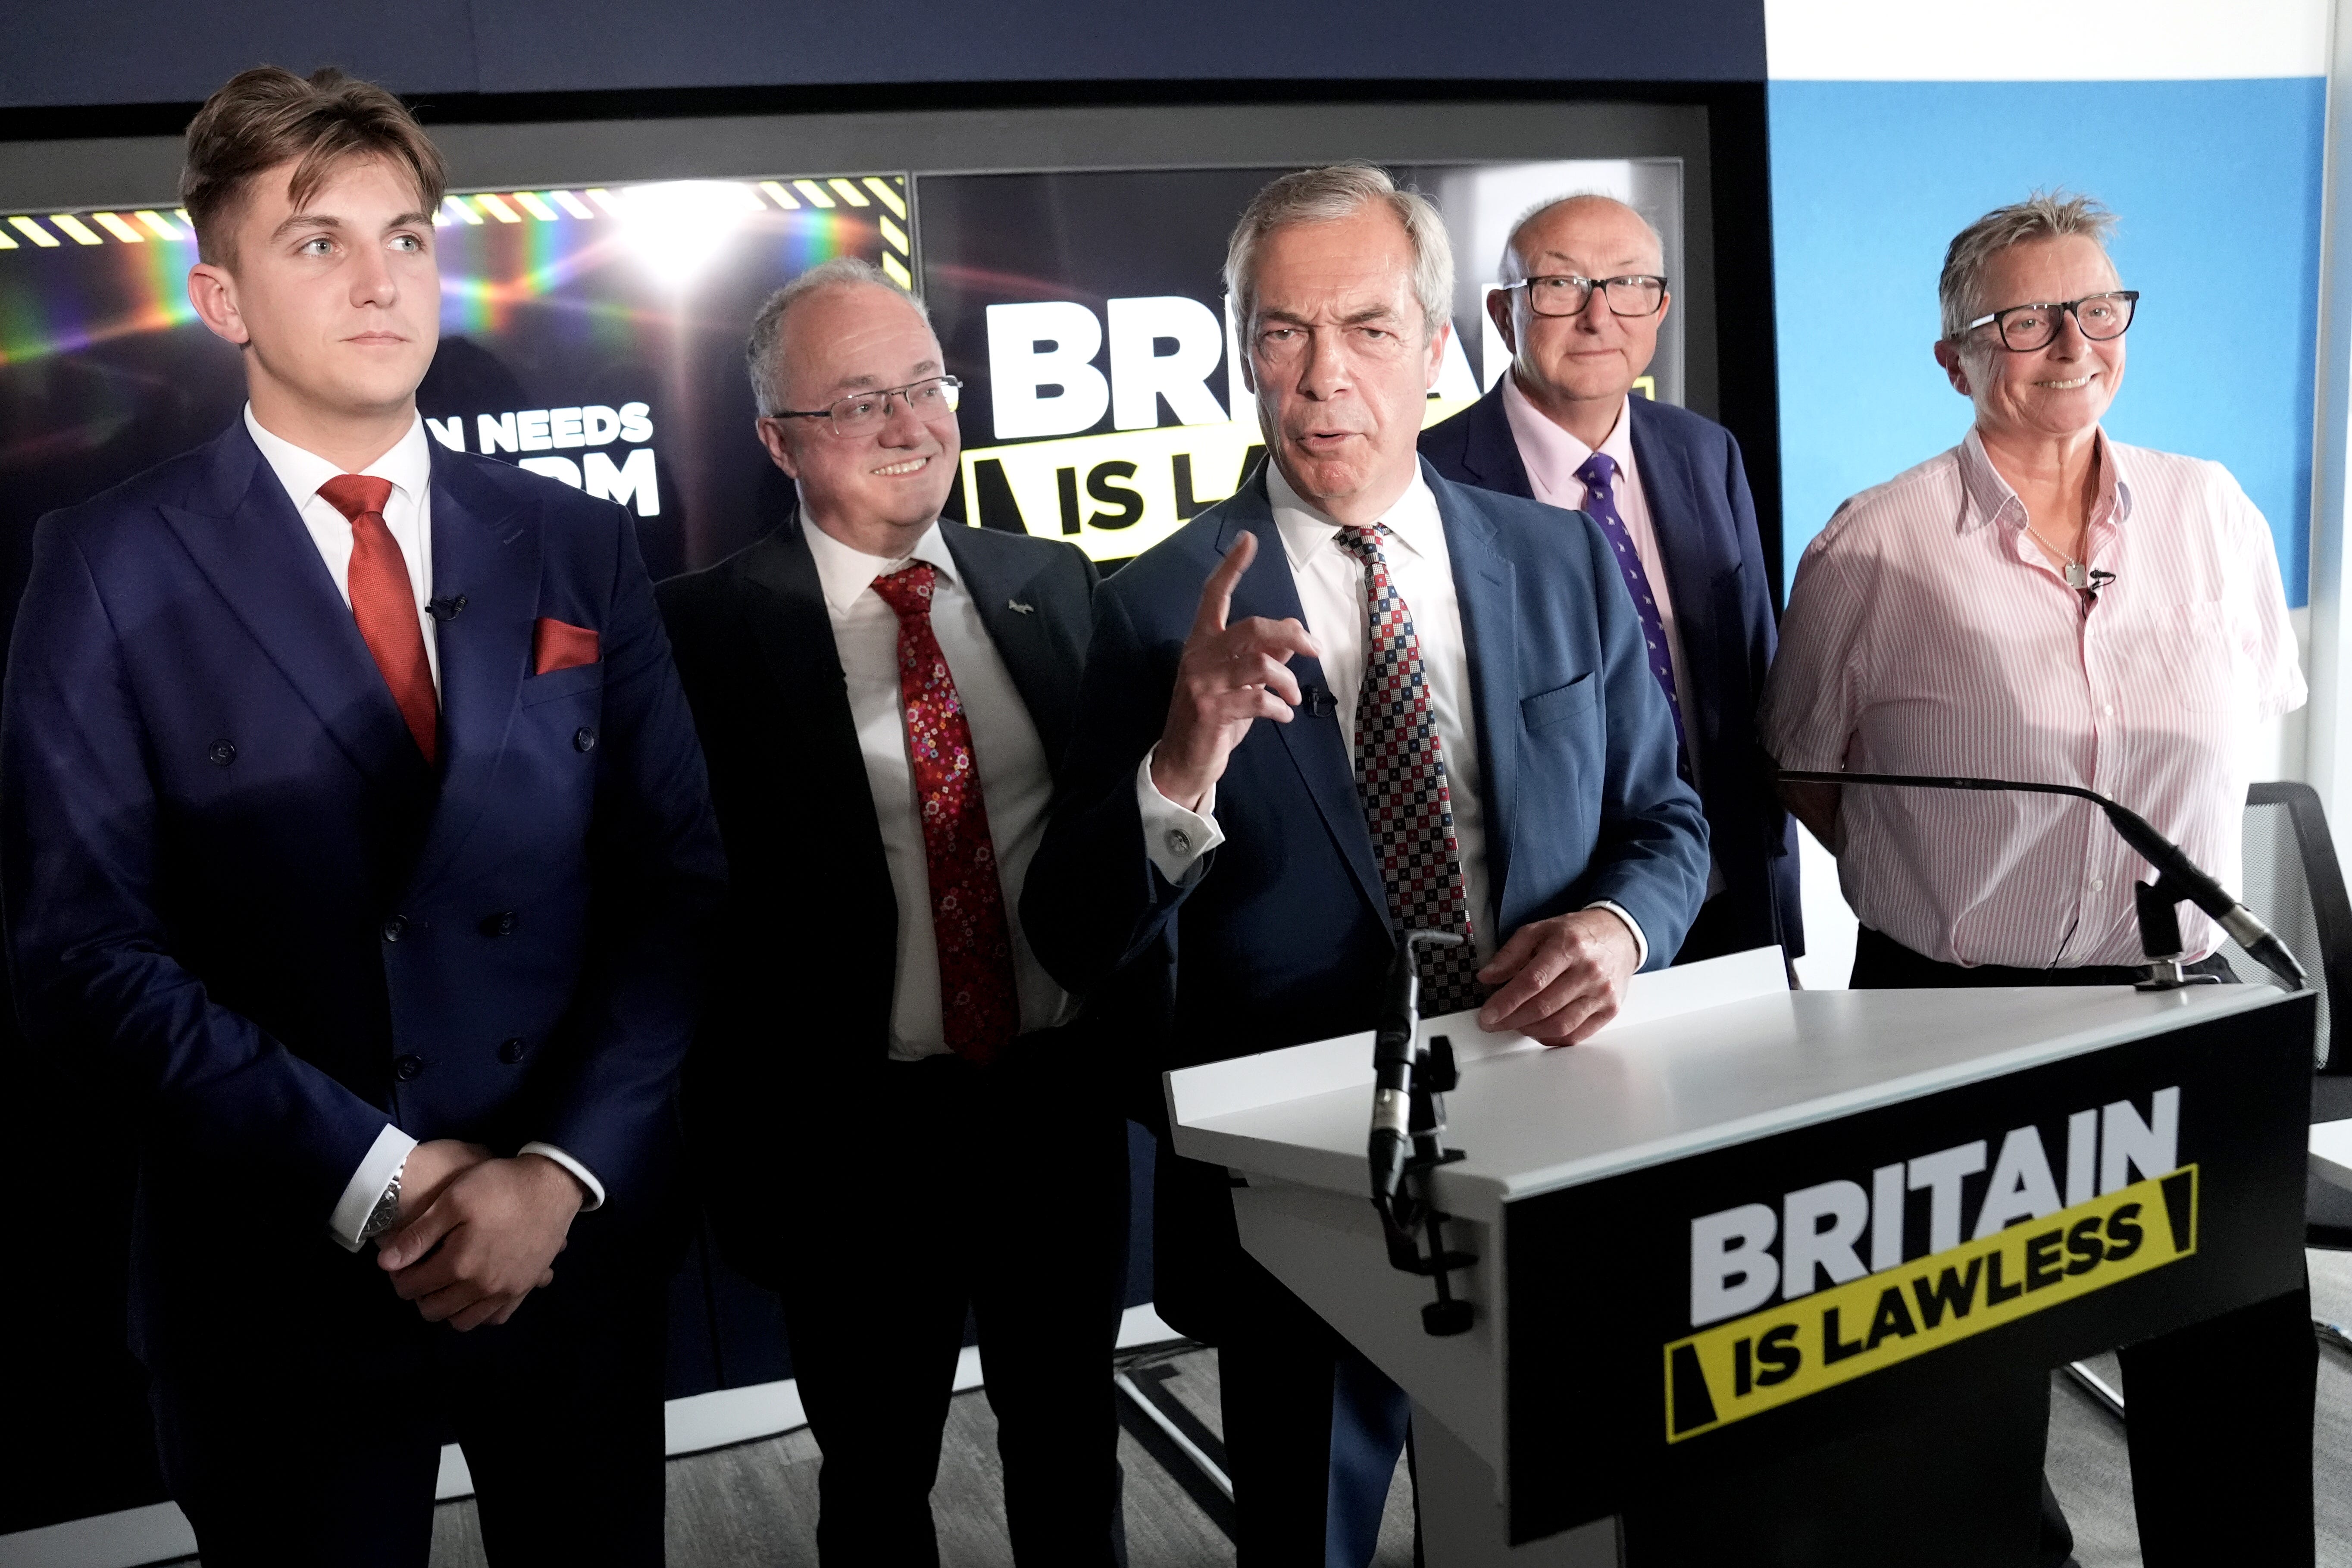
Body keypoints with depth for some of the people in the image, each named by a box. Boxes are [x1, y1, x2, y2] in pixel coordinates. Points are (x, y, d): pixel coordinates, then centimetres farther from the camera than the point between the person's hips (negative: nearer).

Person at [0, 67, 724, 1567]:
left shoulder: (579, 548, 2)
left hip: (578, 1245, 3)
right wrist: (370, 1174, -15)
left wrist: (565, 1170, -12)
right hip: (279, 1273, -2)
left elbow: (678, 884, -1)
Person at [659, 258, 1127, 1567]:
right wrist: (746, 1137, -11)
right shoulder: (712, 629, -11)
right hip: (859, 1132, -3)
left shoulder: (1052, 586, 3)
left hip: (1063, 1101, 4)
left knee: (1074, 1461, 24)